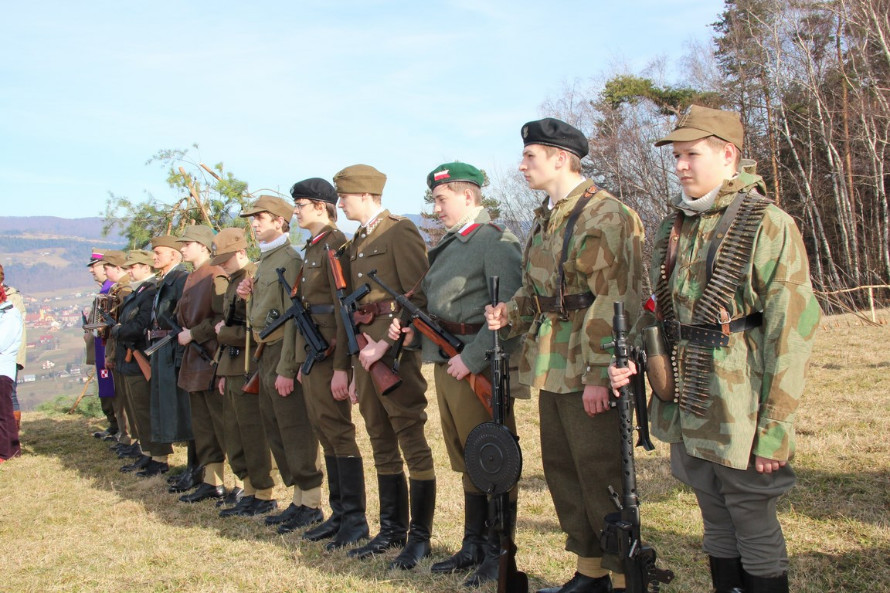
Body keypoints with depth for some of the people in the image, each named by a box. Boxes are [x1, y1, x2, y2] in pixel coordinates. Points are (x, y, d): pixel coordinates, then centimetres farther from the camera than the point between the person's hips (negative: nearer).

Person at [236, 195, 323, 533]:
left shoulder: (289, 260, -13)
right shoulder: (265, 261, 17)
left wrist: (286, 369, -21)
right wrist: (248, 296, 2)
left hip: (284, 356, -10)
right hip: (266, 355, 10)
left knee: (296, 434, -4)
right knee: (275, 431, 14)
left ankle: (311, 505, 5)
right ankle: (298, 500, 23)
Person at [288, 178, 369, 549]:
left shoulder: (335, 245, -12)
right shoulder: (311, 249, 17)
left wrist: (341, 367, -22)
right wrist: (302, 362, 19)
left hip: (329, 352, -10)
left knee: (337, 431, -5)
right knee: (325, 431, 12)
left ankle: (355, 519, 3)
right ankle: (339, 513, 20)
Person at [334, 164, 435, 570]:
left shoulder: (400, 232, -8)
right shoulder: (356, 244, 18)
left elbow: (419, 298, -16)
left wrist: (385, 344, -19)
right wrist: (355, 368, 18)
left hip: (396, 352, -9)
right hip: (368, 353, 9)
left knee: (413, 443, -2)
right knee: (382, 445, 13)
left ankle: (420, 537, 6)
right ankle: (393, 530, 24)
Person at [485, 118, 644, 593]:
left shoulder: (605, 214, -14)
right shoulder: (544, 218, 15)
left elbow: (614, 300, -19)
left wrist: (598, 373, -22)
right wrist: (511, 312, 2)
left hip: (587, 368, -9)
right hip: (551, 365, 9)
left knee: (600, 475, -1)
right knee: (561, 470, 15)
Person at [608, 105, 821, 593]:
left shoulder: (768, 225, -12)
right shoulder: (674, 227, 10)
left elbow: (791, 332, -15)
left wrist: (775, 428, -16)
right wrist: (630, 360, 0)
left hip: (737, 410, -6)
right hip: (685, 407, 6)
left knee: (754, 526, 7)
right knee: (716, 524, 18)